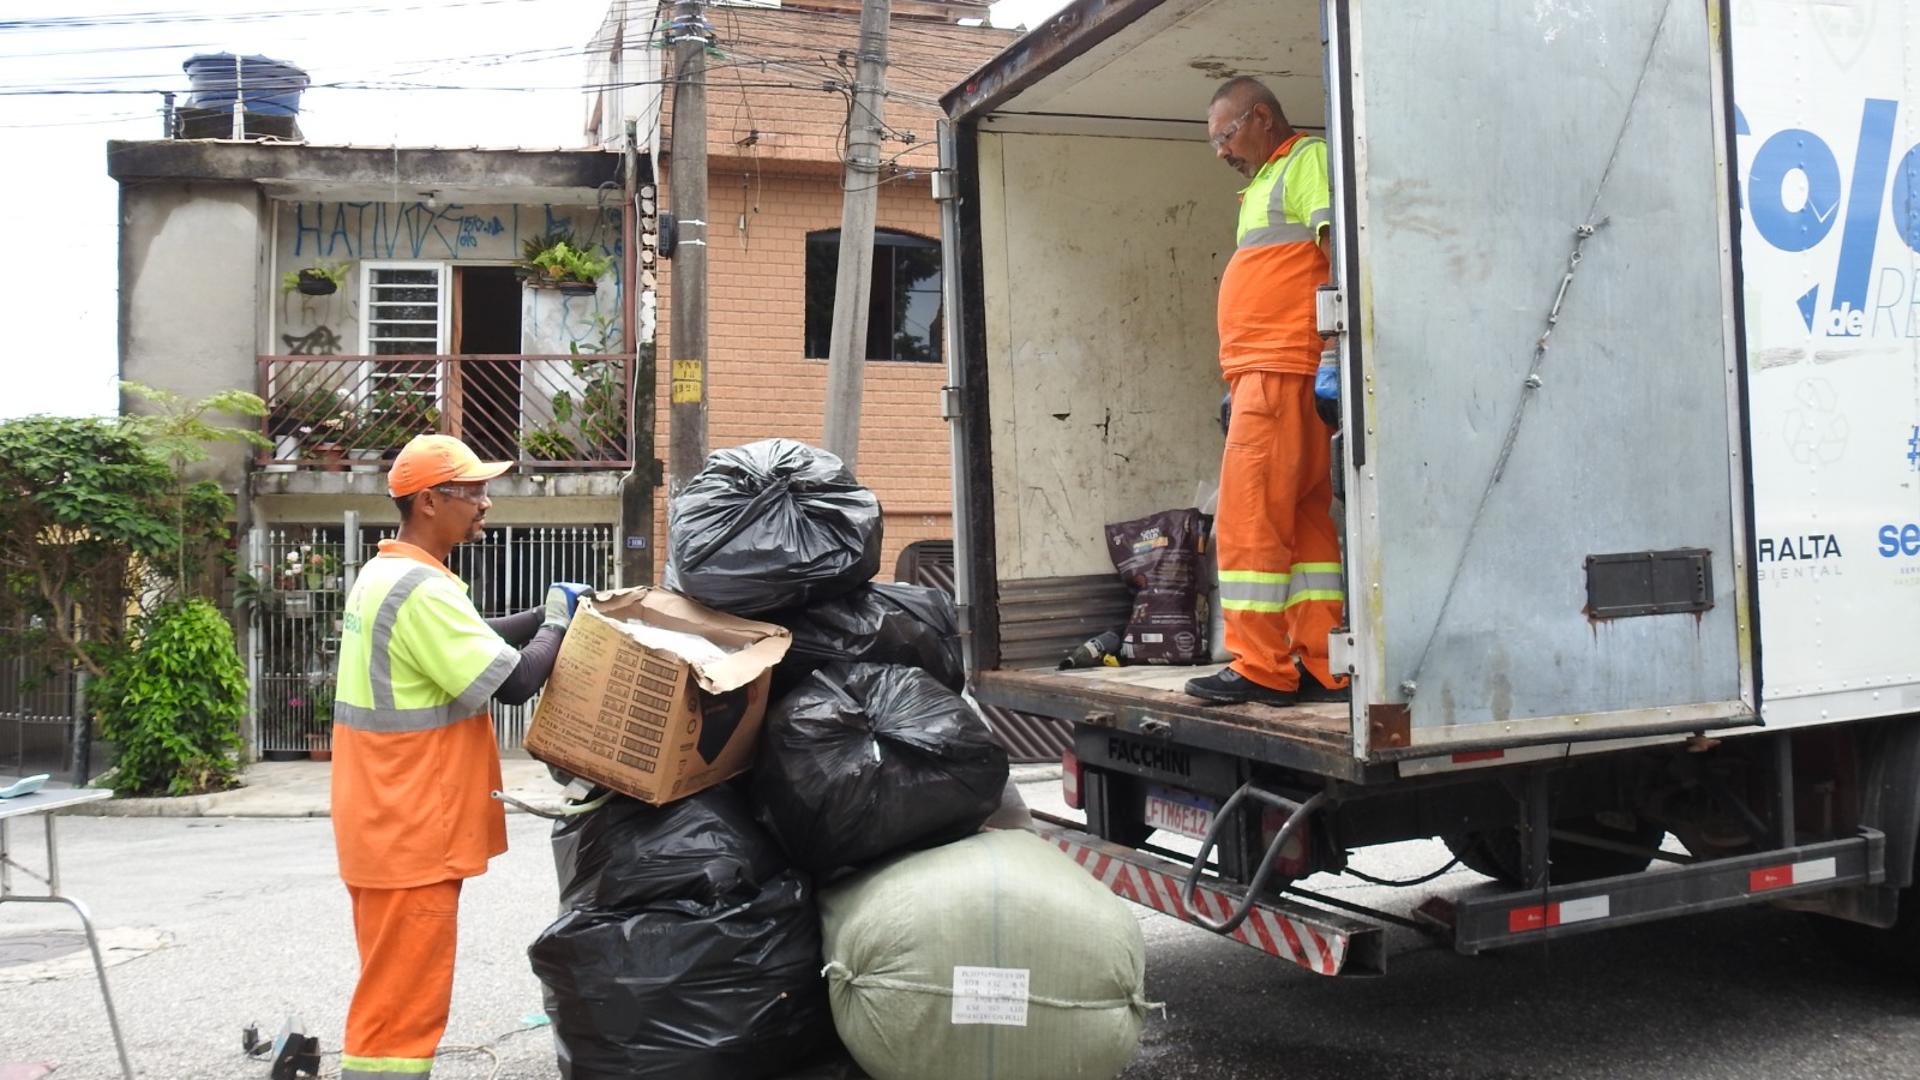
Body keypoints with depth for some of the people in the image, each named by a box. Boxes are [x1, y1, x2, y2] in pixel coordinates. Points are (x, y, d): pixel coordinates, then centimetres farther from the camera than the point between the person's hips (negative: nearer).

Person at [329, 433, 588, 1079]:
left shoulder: (386, 575, 11)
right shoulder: (421, 589, -21)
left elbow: (471, 642, 20)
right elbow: (513, 683, -23)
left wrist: (547, 613, 8)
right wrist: (558, 624, -6)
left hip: (393, 827, 10)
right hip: (411, 835, -10)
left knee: (394, 998, 19)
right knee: (401, 1005, -3)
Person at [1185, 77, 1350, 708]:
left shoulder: (1308, 160, -1)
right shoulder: (1264, 184, 28)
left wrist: (1333, 352, -24)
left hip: (1283, 371, -10)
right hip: (1265, 374, 10)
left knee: (1248, 520, -11)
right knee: (1305, 521, 7)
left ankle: (1261, 670, -7)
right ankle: (1322, 670, 9)